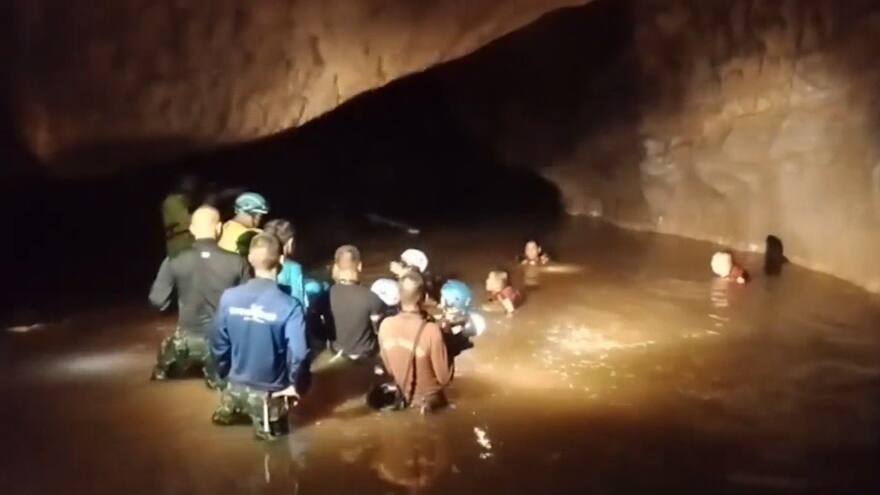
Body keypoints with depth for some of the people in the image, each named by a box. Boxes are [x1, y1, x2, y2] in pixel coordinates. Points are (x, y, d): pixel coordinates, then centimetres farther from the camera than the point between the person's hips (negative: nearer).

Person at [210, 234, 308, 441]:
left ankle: (231, 407, 13)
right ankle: (264, 420, 3)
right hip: (270, 390, -4)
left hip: (236, 385, 4)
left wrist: (225, 375, 14)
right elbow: (298, 352, -25)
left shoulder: (229, 298, -11)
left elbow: (218, 344, -3)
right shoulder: (289, 305, -22)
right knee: (272, 432, 22)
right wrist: (293, 383, -7)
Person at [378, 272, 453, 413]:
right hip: (430, 400, -4)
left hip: (404, 397, 5)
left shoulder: (385, 325, -14)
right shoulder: (432, 331, -29)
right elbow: (445, 378, -17)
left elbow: (389, 368, 0)